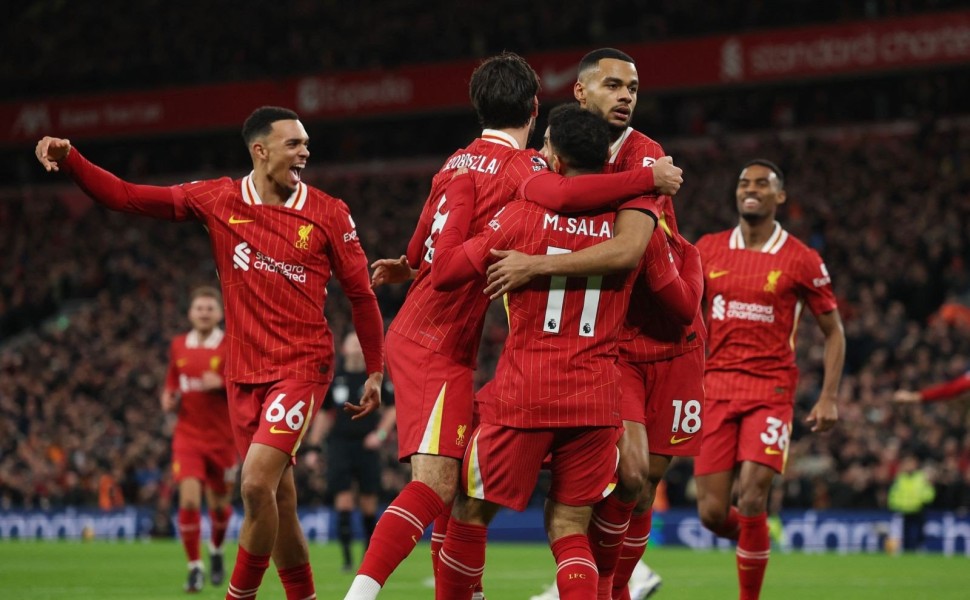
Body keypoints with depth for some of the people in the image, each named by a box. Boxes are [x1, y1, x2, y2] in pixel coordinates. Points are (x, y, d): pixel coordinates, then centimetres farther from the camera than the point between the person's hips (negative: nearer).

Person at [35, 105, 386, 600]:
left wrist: (375, 372, 7)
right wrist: (69, 161, -7)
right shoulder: (218, 200, 3)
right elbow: (126, 197, 6)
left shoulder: (328, 213, -2)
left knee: (256, 484, -20)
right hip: (243, 372, 4)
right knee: (278, 505, 7)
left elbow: (360, 294, 5)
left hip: (302, 368, -4)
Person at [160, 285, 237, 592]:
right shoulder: (178, 346, 7)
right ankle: (195, 567, -5)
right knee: (189, 500, -15)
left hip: (222, 437, -1)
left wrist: (222, 384, -23)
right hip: (188, 436, 1)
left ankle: (216, 550, 41)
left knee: (219, 505, 10)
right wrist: (169, 400, 0)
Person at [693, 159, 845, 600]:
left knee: (751, 499, -17)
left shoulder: (801, 260, 0)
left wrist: (829, 397, -3)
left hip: (771, 389, -3)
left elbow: (833, 332, 7)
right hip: (715, 386, 3)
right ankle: (755, 542, 31)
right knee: (712, 512, -4)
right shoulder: (708, 250, 7)